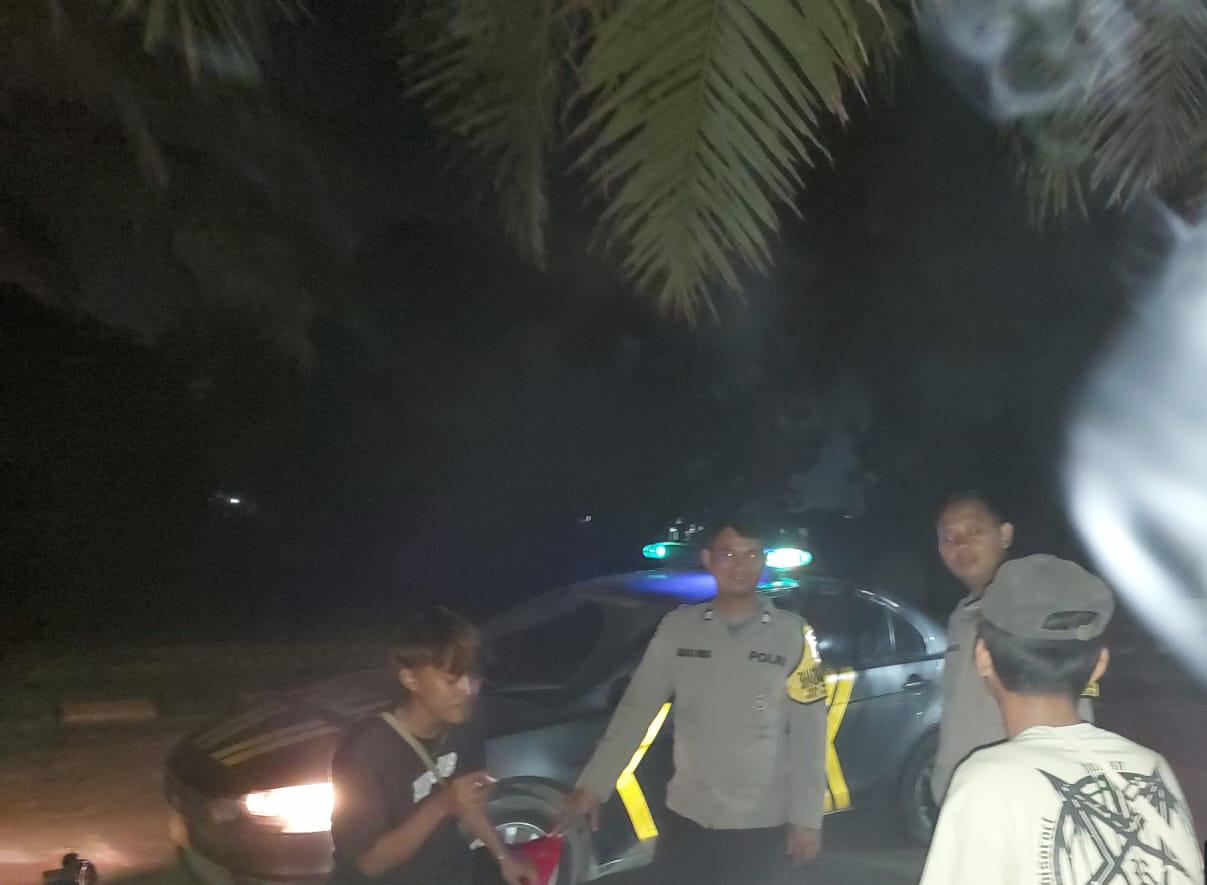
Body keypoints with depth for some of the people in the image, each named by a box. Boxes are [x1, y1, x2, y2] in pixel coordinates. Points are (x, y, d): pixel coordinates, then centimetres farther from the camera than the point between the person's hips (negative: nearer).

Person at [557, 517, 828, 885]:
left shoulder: (791, 634, -5)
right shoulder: (677, 627, 0)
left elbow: (808, 733, -5)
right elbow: (635, 709, 2)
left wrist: (807, 817, -9)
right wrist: (594, 784, -4)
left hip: (761, 826, -2)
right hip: (687, 818, 2)